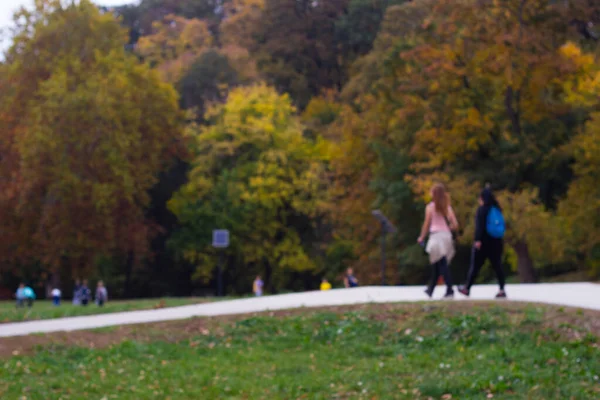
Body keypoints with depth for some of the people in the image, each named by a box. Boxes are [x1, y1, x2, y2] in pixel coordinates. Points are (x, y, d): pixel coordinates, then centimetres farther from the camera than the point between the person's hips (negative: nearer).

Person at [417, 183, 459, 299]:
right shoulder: (447, 207, 8)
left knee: (442, 265, -6)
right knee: (436, 265, 15)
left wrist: (422, 237, 9)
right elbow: (455, 225, 3)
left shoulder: (430, 207, -4)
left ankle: (450, 290, -15)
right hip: (447, 236, 5)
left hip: (436, 235, -5)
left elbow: (427, 224, -3)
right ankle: (430, 289, 23)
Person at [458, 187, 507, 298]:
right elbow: (501, 225, 15)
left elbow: (479, 226, -18)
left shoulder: (482, 209, -10)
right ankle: (502, 290, -3)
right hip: (497, 243, 6)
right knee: (497, 266, 5)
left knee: (475, 266, 3)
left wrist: (478, 239, -22)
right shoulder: (497, 209, 10)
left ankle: (467, 288, 11)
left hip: (483, 243, -6)